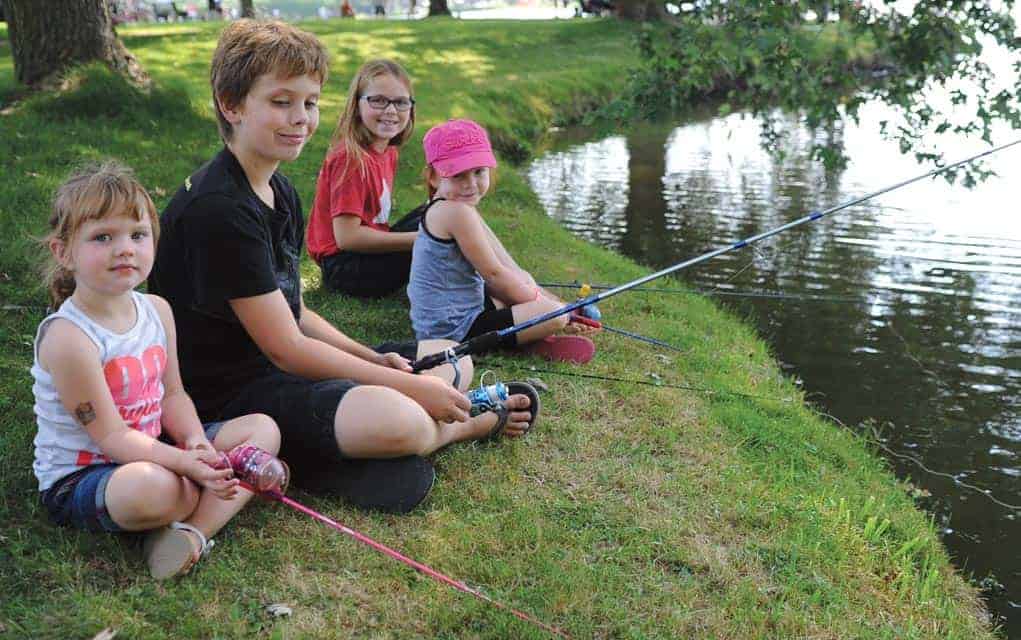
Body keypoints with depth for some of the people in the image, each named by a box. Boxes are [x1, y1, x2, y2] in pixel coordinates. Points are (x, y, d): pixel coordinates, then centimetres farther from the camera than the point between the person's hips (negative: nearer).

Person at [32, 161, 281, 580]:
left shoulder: (156, 310, 0)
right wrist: (186, 463, -33)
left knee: (262, 429, -1)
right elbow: (111, 436, -22)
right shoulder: (68, 337, -24)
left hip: (150, 453, 8)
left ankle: (192, 531, -19)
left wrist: (197, 444, -15)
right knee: (153, 487, -41)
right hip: (76, 479, -8)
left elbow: (172, 395, 5)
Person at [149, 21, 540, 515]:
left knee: (451, 362, 15)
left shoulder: (281, 194, 9)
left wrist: (373, 360, -1)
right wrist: (407, 386, -18)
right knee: (398, 420, -31)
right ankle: (473, 425, 0)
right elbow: (285, 347, -22)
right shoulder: (218, 210, -22)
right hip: (226, 396, -10)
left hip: (278, 368, 10)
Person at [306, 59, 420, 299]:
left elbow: (373, 216, 9)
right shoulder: (352, 158, -19)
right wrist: (418, 240, -21)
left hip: (369, 251, 9)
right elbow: (347, 237, -23)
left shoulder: (388, 152, 7)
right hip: (343, 267, -9)